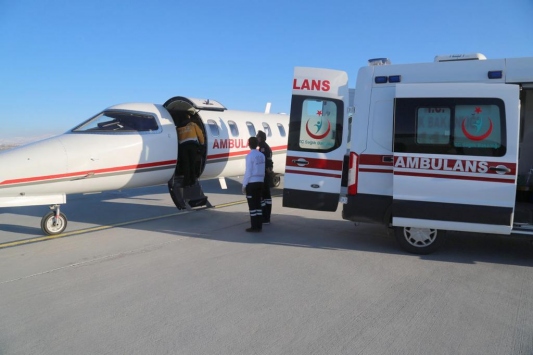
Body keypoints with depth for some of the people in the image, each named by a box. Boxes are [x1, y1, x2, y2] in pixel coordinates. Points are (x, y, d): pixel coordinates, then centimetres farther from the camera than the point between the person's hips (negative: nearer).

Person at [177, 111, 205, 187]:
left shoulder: (179, 127, 20)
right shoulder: (193, 125, 14)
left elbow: (177, 138, 13)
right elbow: (200, 134, 10)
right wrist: (202, 143, 22)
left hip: (182, 146, 1)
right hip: (192, 144, -1)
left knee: (185, 164, 2)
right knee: (192, 163, 7)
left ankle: (186, 181, -6)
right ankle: (192, 181, 6)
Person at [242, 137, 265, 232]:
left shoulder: (250, 156, -13)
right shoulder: (262, 155, 6)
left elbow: (248, 172, -13)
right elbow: (263, 171, 7)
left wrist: (244, 185, -6)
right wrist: (261, 180, 16)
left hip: (251, 183, -6)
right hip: (260, 182, 6)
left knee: (252, 206, 0)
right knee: (258, 204, 12)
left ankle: (254, 227, 4)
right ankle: (259, 226, 15)